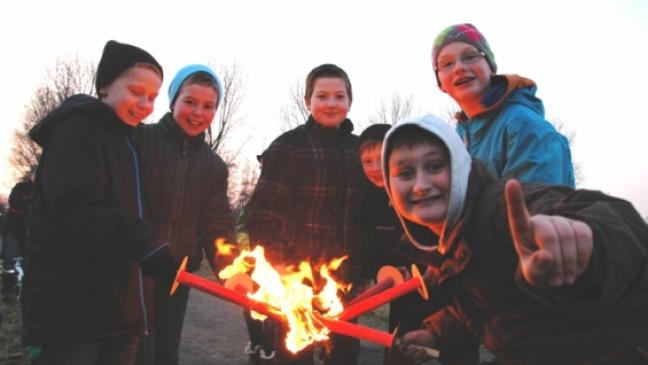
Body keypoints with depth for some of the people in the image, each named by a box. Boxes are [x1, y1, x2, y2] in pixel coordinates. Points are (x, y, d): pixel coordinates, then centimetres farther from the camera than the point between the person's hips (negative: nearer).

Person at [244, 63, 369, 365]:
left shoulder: (360, 148, 9)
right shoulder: (289, 145, -4)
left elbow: (369, 211, 11)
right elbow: (264, 212, -8)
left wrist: (364, 266, 6)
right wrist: (273, 269, -14)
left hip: (345, 278, 4)